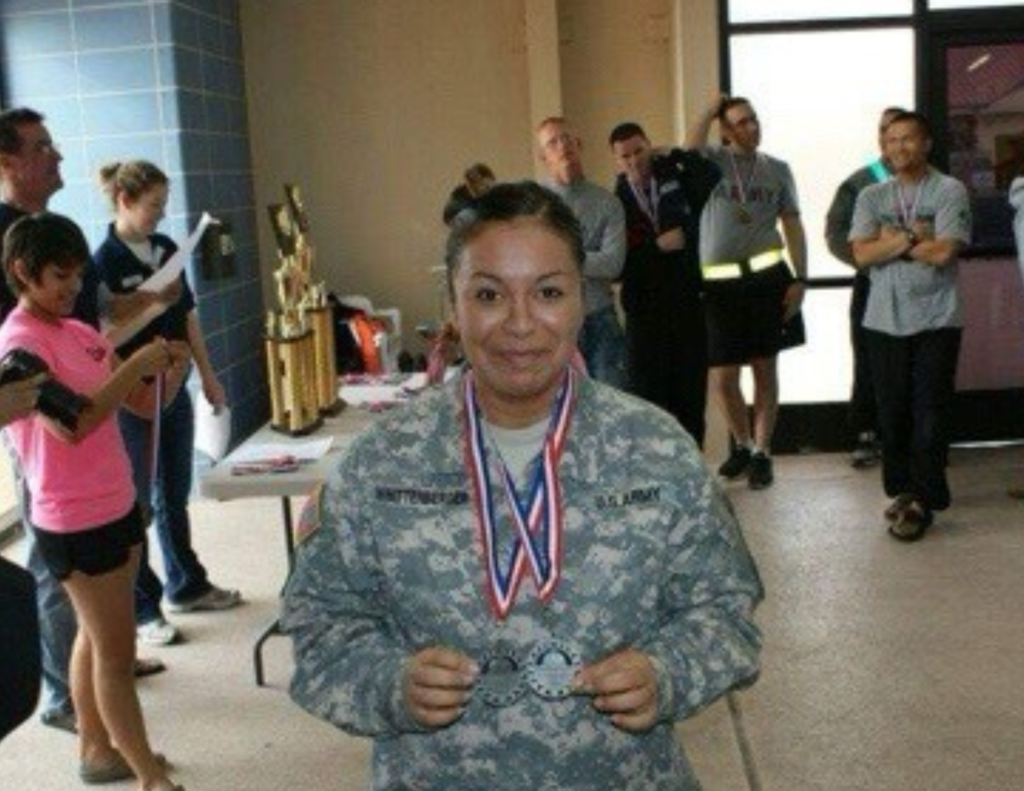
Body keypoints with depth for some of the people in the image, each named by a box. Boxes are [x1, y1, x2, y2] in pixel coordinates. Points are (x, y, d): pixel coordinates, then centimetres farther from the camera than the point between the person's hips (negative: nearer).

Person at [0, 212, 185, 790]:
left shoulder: (78, 331, 7)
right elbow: (70, 425, -29)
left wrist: (160, 367, -10)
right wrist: (135, 366, -26)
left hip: (116, 504, 8)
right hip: (76, 522, -8)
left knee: (98, 637, 20)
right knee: (117, 653, 1)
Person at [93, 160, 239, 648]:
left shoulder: (166, 249, 5)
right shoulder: (104, 263, -15)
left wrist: (207, 375, 13)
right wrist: (138, 390, -22)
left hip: (175, 392, 7)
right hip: (134, 402, -7)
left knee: (174, 495, 19)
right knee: (135, 504, 6)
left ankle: (186, 586, 34)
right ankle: (141, 608, 18)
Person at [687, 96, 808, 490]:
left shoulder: (778, 169, 10)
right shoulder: (712, 160, 4)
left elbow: (793, 226, 9)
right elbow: (688, 152, -20)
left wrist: (800, 279, 0)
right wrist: (710, 110, -7)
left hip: (766, 279, 1)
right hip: (720, 283, -1)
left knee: (765, 370, 5)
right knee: (722, 378, 2)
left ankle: (761, 452, 16)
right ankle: (743, 444, 26)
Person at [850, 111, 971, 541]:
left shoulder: (949, 191, -2)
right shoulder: (872, 196, 9)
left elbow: (943, 251, -15)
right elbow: (862, 254, -4)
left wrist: (891, 241, -6)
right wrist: (911, 237, -12)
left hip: (935, 320, -3)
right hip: (884, 320, 3)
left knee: (930, 413, -2)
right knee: (892, 411, 8)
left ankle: (922, 501, 4)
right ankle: (903, 489, 22)